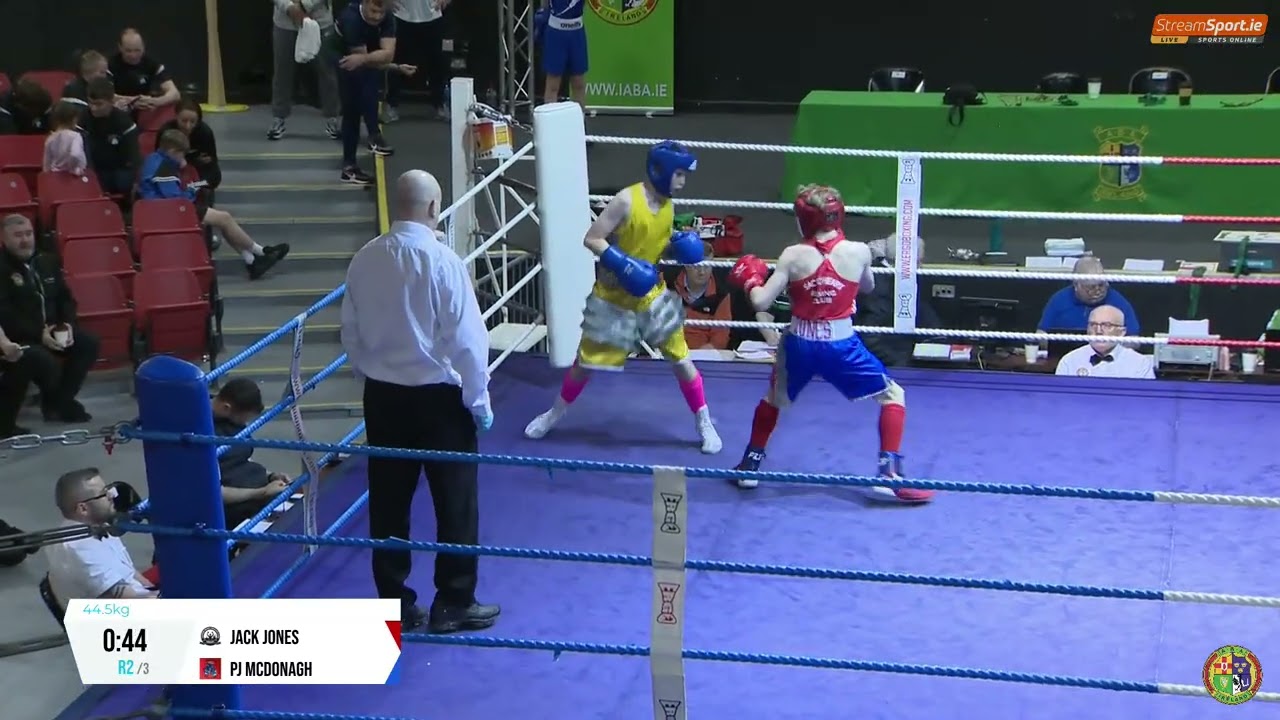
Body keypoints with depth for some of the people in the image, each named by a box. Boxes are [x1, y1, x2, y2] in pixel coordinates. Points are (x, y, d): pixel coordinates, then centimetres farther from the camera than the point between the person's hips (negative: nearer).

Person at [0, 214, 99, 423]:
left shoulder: (48, 261, 13)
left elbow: (65, 297, 16)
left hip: (52, 329, 8)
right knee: (44, 360, -35)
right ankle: (54, 401, -1)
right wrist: (38, 333, -26)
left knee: (88, 343, -12)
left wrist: (68, 324, -6)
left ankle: (61, 400, -1)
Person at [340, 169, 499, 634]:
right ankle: (453, 604, 17)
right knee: (455, 502, 9)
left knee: (388, 502, 12)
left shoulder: (365, 260, -2)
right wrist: (479, 401, -4)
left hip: (382, 395, 5)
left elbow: (350, 332, 7)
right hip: (439, 396, -5)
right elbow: (467, 339, -15)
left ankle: (395, 605, 21)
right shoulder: (442, 261, -18)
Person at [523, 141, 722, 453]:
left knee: (681, 359, 3)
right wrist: (621, 263, -31)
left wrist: (680, 247, -7)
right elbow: (591, 239, -20)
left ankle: (705, 425, 17)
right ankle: (555, 413, 33)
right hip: (613, 299, -5)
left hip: (652, 296, 5)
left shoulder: (666, 204, -1)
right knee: (586, 361, 9)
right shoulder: (627, 200, -22)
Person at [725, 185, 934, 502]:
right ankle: (889, 474, 2)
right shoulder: (858, 252, -7)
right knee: (893, 396, 13)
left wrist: (750, 280, 13)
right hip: (841, 346, -2)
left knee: (774, 399, 29)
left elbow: (761, 302, -9)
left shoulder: (793, 255, -8)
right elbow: (868, 286, 15)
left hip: (800, 345, 2)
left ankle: (750, 465, 35)